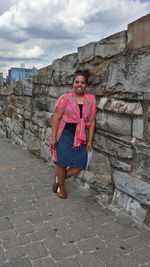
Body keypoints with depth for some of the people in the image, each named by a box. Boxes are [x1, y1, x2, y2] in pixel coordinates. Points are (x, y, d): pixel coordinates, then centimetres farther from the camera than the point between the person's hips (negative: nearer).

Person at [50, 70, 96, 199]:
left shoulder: (91, 99, 2)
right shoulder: (65, 98, -7)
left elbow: (92, 121, 5)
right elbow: (56, 118, -6)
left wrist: (90, 140, 4)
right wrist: (53, 137, -9)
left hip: (81, 137, 4)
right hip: (65, 135, -3)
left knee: (80, 165, 4)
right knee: (63, 163, 5)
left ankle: (59, 178, 30)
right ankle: (61, 187, 32)